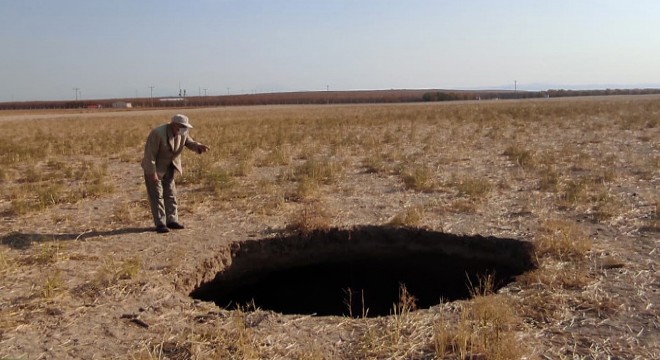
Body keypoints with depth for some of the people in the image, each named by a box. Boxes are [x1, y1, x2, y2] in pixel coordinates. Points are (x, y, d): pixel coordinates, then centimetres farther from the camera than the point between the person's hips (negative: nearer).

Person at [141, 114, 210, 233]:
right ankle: (160, 223, 1)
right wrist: (152, 172, -25)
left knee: (170, 193, 9)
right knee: (157, 195, -4)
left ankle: (172, 220, 17)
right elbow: (149, 154, -26)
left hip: (169, 167, 7)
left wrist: (199, 147, -23)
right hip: (154, 167, -7)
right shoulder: (157, 133, -29)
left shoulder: (183, 134, -11)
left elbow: (190, 143, 2)